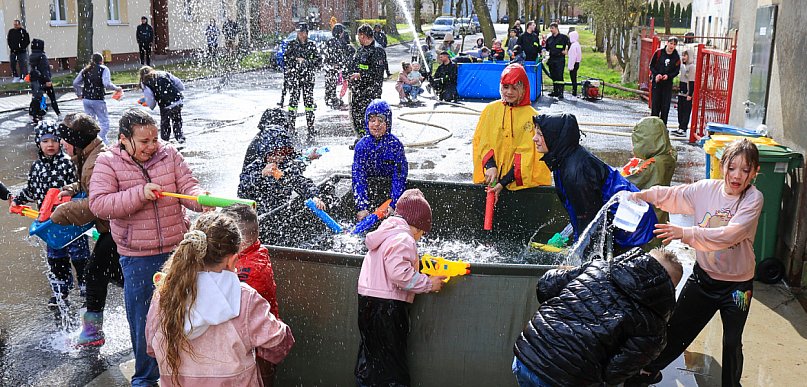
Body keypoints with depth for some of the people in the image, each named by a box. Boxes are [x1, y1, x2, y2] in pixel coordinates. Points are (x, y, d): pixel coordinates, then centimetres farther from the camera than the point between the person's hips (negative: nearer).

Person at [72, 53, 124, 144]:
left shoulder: (85, 70, 12)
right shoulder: (103, 69, -5)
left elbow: (75, 83, 11)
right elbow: (107, 84, -19)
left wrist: (79, 94, 22)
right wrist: (116, 88, -3)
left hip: (86, 99, 6)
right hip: (98, 100, -6)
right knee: (104, 122, 1)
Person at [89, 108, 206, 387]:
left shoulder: (169, 154, -2)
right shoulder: (108, 163, -8)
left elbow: (187, 186, -5)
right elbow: (98, 204, -18)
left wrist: (201, 199, -28)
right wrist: (140, 194, -28)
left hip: (177, 249, 2)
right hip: (137, 258, -2)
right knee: (142, 318, 10)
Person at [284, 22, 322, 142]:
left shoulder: (312, 45, 7)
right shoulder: (292, 44, 8)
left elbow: (319, 60, 4)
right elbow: (285, 58, 7)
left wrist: (307, 62, -8)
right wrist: (296, 60, -8)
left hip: (308, 78, 0)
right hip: (295, 77, 0)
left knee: (309, 103, -3)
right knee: (293, 102, -5)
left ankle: (311, 130, 0)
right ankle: (291, 128, 1)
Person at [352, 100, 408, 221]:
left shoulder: (395, 144, -4)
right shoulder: (362, 145, 0)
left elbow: (399, 177, -7)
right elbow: (358, 177, -3)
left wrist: (392, 205, -17)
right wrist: (362, 207, -13)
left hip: (390, 194, -1)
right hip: (368, 193, 1)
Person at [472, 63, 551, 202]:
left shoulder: (531, 116, -4)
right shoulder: (490, 110, 7)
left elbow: (526, 154, -7)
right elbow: (482, 141, 5)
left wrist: (504, 182, -14)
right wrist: (490, 165, -13)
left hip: (521, 181, -2)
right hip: (490, 176, 2)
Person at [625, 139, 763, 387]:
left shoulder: (753, 199, -18)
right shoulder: (707, 189, -7)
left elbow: (729, 235, -31)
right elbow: (672, 195, -1)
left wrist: (687, 234, -41)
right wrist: (639, 196, -18)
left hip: (737, 284, -3)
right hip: (704, 276, 3)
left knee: (732, 343, 12)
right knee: (676, 328, 14)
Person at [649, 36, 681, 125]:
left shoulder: (676, 56, 0)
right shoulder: (659, 52, -2)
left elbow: (676, 71, 3)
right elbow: (651, 65, 2)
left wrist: (668, 76, -15)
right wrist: (656, 74, -14)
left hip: (668, 83, 1)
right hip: (656, 81, -1)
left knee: (665, 105, 1)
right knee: (655, 103, 2)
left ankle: (663, 125, 7)